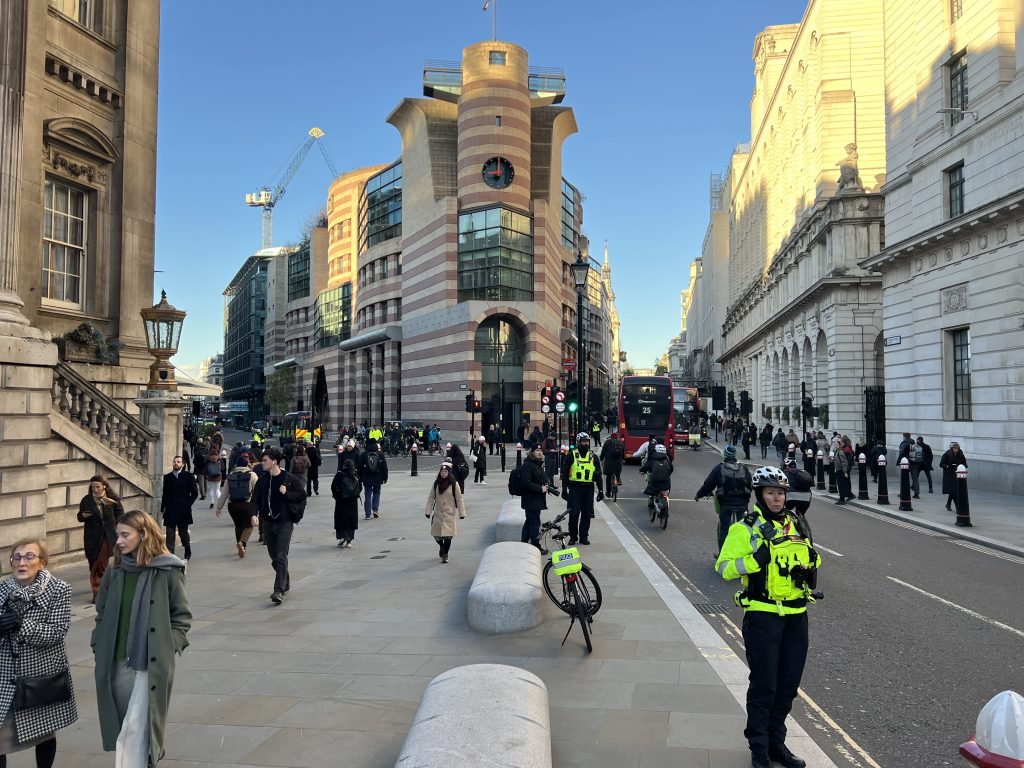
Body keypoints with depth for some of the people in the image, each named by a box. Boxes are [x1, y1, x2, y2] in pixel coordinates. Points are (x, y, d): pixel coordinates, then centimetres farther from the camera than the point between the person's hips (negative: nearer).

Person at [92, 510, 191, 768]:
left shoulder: (167, 572, -9)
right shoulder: (115, 573, 5)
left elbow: (182, 616, -4)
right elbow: (102, 615, 14)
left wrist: (169, 647, -10)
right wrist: (99, 648, 6)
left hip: (151, 664, -5)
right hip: (116, 663, 5)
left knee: (135, 727, -6)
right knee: (122, 724, 16)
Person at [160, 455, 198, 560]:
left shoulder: (188, 476, 2)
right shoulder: (167, 477, 8)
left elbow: (195, 493, 2)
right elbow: (164, 494, 11)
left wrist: (188, 504, -7)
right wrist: (162, 509, 7)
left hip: (183, 511, -1)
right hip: (170, 511, 1)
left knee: (183, 532, 10)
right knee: (170, 534, -5)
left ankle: (188, 553, 31)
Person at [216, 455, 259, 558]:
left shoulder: (230, 476, 4)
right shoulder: (252, 475, -5)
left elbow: (224, 493, 7)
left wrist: (219, 507, 15)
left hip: (232, 505, 4)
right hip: (247, 505, -4)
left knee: (238, 526, 21)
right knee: (248, 526, 6)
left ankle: (240, 546, 30)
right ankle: (242, 542, -18)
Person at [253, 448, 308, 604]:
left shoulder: (289, 478, -7)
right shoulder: (263, 480, 7)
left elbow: (302, 494, -5)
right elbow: (256, 499, 11)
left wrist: (287, 493, -18)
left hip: (284, 522, -6)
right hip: (268, 523, 6)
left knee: (281, 557, -13)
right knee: (274, 557, 14)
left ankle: (279, 591, -16)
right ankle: (285, 583, 34)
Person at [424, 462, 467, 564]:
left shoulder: (454, 484, -7)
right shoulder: (436, 484, 1)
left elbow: (459, 499, -3)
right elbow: (431, 498, 6)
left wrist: (462, 513, -3)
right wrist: (428, 511, 1)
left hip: (449, 513, -3)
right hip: (438, 513, 3)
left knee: (448, 535, -4)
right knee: (436, 533, 5)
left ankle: (445, 554, 12)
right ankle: (441, 546, 37)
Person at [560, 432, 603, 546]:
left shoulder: (593, 457, 10)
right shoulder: (572, 455, 1)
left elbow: (598, 475, 13)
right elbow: (565, 473, 2)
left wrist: (600, 491, 9)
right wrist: (564, 489, -3)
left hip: (588, 489, 3)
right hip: (575, 488, -3)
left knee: (587, 514, 6)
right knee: (573, 514, -4)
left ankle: (584, 536, 16)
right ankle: (573, 536, 10)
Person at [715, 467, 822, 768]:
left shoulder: (797, 525, 10)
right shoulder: (745, 528, -8)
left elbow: (810, 559, 23)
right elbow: (724, 567, -14)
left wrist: (809, 570, 1)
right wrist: (756, 559, -26)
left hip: (796, 616, 6)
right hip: (763, 615, -6)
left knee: (788, 685, 13)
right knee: (764, 684, 0)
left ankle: (776, 743, 30)